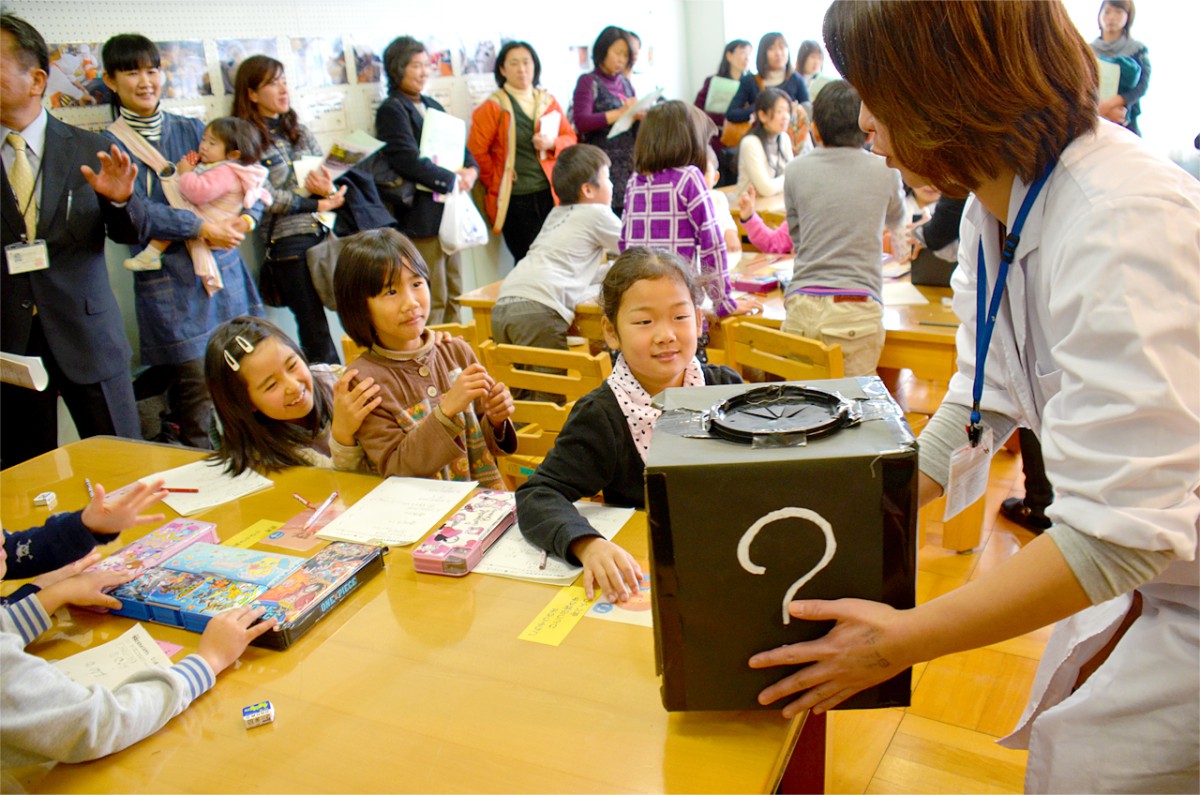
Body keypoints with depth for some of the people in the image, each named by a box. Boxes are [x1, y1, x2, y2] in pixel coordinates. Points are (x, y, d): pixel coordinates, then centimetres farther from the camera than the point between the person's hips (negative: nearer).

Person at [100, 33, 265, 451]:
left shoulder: (192, 129, 14)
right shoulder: (110, 145, 1)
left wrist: (245, 219, -11)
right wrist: (204, 228, -19)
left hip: (226, 269, 4)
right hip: (171, 283, -4)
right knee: (199, 389, -4)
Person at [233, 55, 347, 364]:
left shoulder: (300, 131, 15)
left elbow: (326, 176, 12)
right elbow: (266, 198, -11)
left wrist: (329, 190, -12)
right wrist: (319, 204, -11)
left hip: (324, 233, 5)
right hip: (287, 241, -5)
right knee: (315, 331, 2)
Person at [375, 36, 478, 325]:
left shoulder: (431, 106, 18)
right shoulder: (391, 110, -8)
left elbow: (458, 146, 18)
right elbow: (409, 161, -19)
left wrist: (471, 169, -3)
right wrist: (453, 180, -14)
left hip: (448, 210, 8)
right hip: (420, 216, -8)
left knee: (453, 294, 13)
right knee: (432, 299, -6)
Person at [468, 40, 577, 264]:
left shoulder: (549, 101, 12)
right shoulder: (493, 107, -2)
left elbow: (570, 139, 13)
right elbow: (477, 151, -6)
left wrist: (552, 143, -7)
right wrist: (496, 184, -1)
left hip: (550, 194, 4)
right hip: (515, 199, -3)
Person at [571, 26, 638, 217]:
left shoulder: (625, 83, 16)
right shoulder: (588, 82, -1)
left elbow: (634, 119, 21)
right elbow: (581, 122, -14)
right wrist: (620, 113, -20)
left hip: (629, 163, 6)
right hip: (604, 164, -5)